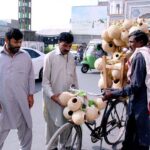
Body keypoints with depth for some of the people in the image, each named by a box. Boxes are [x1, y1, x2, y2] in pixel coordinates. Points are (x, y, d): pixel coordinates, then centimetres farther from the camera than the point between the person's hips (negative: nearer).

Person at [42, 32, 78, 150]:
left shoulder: (71, 57, 6)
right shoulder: (50, 57, -11)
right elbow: (45, 80, -12)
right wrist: (52, 95, -23)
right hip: (53, 98, -5)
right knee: (53, 124, 9)